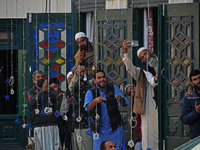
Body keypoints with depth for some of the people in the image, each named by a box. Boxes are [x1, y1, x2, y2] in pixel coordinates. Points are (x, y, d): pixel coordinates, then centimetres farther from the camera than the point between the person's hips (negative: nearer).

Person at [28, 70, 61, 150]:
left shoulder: (50, 90, 12)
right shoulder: (32, 92, 10)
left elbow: (55, 99, -8)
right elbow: (32, 103, -10)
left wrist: (48, 91, -27)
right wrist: (42, 91, -20)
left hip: (52, 125, 0)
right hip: (39, 125, 0)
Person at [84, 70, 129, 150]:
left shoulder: (113, 88, 4)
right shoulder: (90, 93, 2)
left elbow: (124, 104, -5)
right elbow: (87, 107, -14)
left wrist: (120, 98, -29)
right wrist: (95, 101, -34)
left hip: (115, 128, 0)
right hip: (100, 130, 0)